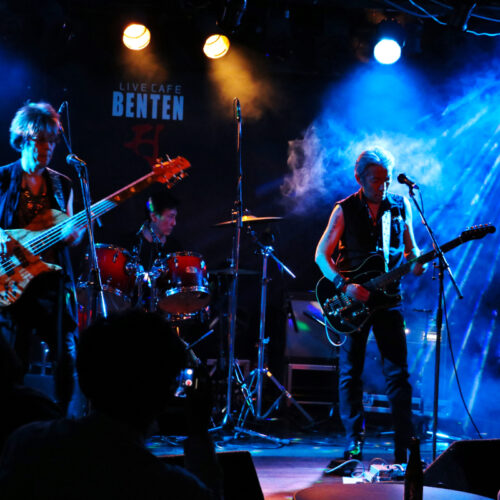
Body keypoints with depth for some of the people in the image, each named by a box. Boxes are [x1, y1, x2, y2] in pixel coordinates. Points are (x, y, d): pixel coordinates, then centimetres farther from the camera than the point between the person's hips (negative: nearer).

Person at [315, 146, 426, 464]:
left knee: (398, 374, -4)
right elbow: (322, 254, -1)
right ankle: (355, 446, 9)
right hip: (352, 300, -1)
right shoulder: (345, 210, 1)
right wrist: (345, 285, -16)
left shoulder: (401, 206, 7)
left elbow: (410, 248, 16)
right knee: (350, 373, 1)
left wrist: (417, 263, -8)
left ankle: (405, 447, 0)